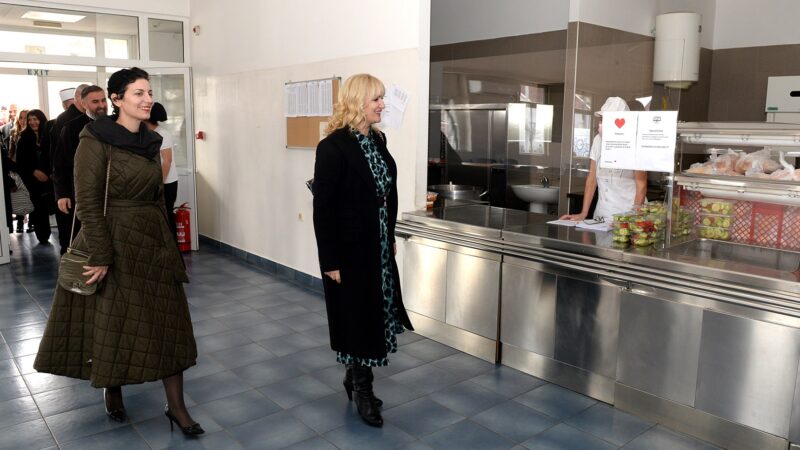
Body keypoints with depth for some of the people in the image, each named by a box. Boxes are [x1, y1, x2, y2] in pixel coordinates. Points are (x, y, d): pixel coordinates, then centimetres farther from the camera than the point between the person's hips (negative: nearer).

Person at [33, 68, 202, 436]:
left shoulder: (150, 142, 8)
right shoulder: (95, 140, -12)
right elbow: (88, 204, -16)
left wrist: (166, 244, 14)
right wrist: (100, 257, -19)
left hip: (152, 243, 6)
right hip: (113, 243, -6)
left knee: (168, 323, 5)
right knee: (111, 325, 10)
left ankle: (176, 406, 14)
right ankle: (112, 392, 35)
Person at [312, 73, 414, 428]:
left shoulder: (378, 140, 7)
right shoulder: (333, 147, -16)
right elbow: (323, 208, -16)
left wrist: (391, 238, 14)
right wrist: (330, 261, -17)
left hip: (378, 246, 8)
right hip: (350, 249, -7)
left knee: (375, 314, 15)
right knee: (357, 317, 5)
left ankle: (354, 378, 34)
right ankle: (362, 390, 24)